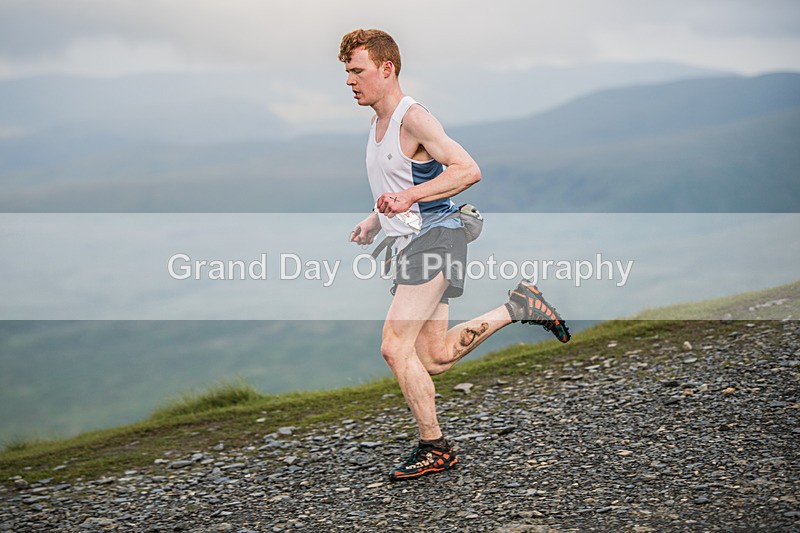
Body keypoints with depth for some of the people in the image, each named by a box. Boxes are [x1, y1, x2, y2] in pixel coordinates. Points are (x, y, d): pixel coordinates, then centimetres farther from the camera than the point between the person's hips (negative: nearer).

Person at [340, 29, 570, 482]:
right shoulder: (378, 123, 16)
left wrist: (409, 197, -27)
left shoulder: (413, 117, -13)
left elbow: (468, 170, -21)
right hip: (411, 245, 10)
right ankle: (517, 307, 23)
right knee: (434, 358, 12)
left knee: (396, 347, -15)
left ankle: (434, 449, -3)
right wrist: (374, 223, 13)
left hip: (435, 237, -10)